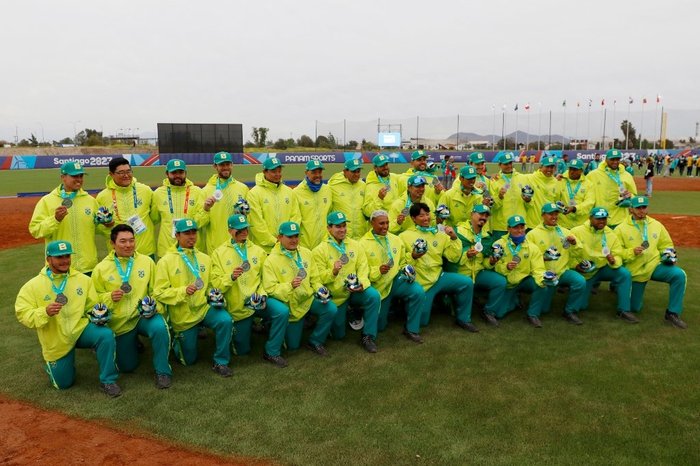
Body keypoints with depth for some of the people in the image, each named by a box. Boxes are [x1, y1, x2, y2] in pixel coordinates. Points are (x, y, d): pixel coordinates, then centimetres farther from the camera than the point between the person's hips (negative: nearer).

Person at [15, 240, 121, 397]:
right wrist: (45, 312, -30)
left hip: (81, 329, 1)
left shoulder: (83, 279, -3)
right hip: (56, 341, 0)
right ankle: (52, 364, 46)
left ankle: (108, 381, -15)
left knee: (106, 335, -32)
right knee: (64, 383, 9)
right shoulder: (33, 285, -8)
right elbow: (22, 314, -12)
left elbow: (93, 305, 4)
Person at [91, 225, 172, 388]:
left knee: (160, 328, -36)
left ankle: (163, 371, -15)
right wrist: (110, 297, -20)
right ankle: (132, 343, 46)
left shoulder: (147, 261, -2)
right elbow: (96, 297, 1)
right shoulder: (101, 268, -3)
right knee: (127, 367, 11)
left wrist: (153, 306, -18)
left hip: (144, 315, -1)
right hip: (119, 322, 1)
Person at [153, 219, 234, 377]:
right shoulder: (166, 261, -9)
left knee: (226, 321, -29)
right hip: (182, 316, -2)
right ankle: (178, 342, 41)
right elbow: (159, 292, -12)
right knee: (189, 360, 7)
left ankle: (220, 362, -10)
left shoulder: (205, 258, 4)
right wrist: (183, 291, -27)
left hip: (203, 308, 2)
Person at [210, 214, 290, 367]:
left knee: (282, 312, -27)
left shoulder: (257, 250, 6)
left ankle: (272, 352, -9)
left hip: (257, 300, 2)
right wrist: (231, 277, -27)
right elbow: (216, 284, -9)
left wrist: (262, 294, -15)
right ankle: (237, 332, 42)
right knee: (243, 350, 6)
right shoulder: (219, 253, -2)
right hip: (237, 306, -2)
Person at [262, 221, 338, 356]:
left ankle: (315, 341, -1)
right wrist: (290, 285, -33)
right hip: (290, 305, -3)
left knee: (331, 309, -24)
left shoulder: (306, 253, 0)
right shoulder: (271, 261, -14)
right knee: (293, 346, 4)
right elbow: (270, 288, -18)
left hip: (309, 298, 3)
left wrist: (320, 289, -12)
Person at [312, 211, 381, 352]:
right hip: (335, 296, -1)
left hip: (355, 291, 2)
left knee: (374, 296, -30)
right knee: (338, 335, 5)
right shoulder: (320, 250, -7)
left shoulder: (355, 245, 2)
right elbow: (318, 278, -11)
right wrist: (333, 272, -30)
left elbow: (363, 268, -3)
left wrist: (362, 284, -23)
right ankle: (341, 318, 42)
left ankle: (368, 336, -13)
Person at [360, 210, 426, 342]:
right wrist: (378, 270, -29)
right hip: (378, 286, -2)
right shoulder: (363, 243, -9)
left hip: (396, 280, 3)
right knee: (379, 326, 6)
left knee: (418, 291, -28)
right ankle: (384, 309, 43)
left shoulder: (396, 239, 7)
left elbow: (403, 262, 15)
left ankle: (411, 329, -11)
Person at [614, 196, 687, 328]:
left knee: (679, 275, -29)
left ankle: (672, 313, -15)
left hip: (655, 266, 2)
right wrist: (632, 252, -25)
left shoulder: (656, 225, 4)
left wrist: (668, 253, -6)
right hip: (635, 272, -2)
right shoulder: (621, 229, -7)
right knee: (634, 308, 6)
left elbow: (666, 244, 14)